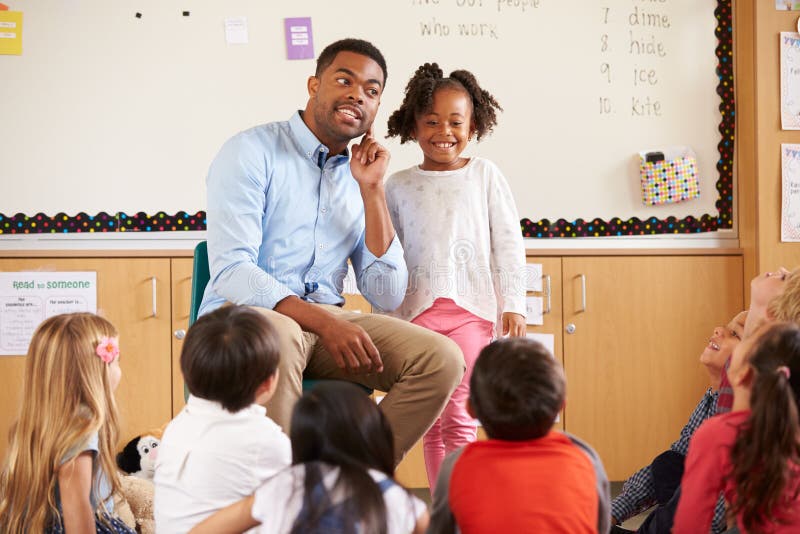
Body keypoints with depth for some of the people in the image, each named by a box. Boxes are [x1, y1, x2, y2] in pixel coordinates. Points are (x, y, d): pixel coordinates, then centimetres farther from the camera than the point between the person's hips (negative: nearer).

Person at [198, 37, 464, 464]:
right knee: (279, 337, -40)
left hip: (327, 323, 6)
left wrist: (372, 190, -1)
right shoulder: (252, 152, -4)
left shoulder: (359, 175, 14)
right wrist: (324, 321, -29)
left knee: (441, 359, -15)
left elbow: (388, 296, 6)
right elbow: (230, 272, -17)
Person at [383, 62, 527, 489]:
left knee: (459, 420, -6)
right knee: (432, 424, 4)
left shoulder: (485, 176, 7)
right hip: (417, 310, 2)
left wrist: (513, 305, 2)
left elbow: (508, 243, 7)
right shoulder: (398, 186, 9)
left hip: (471, 307, -1)